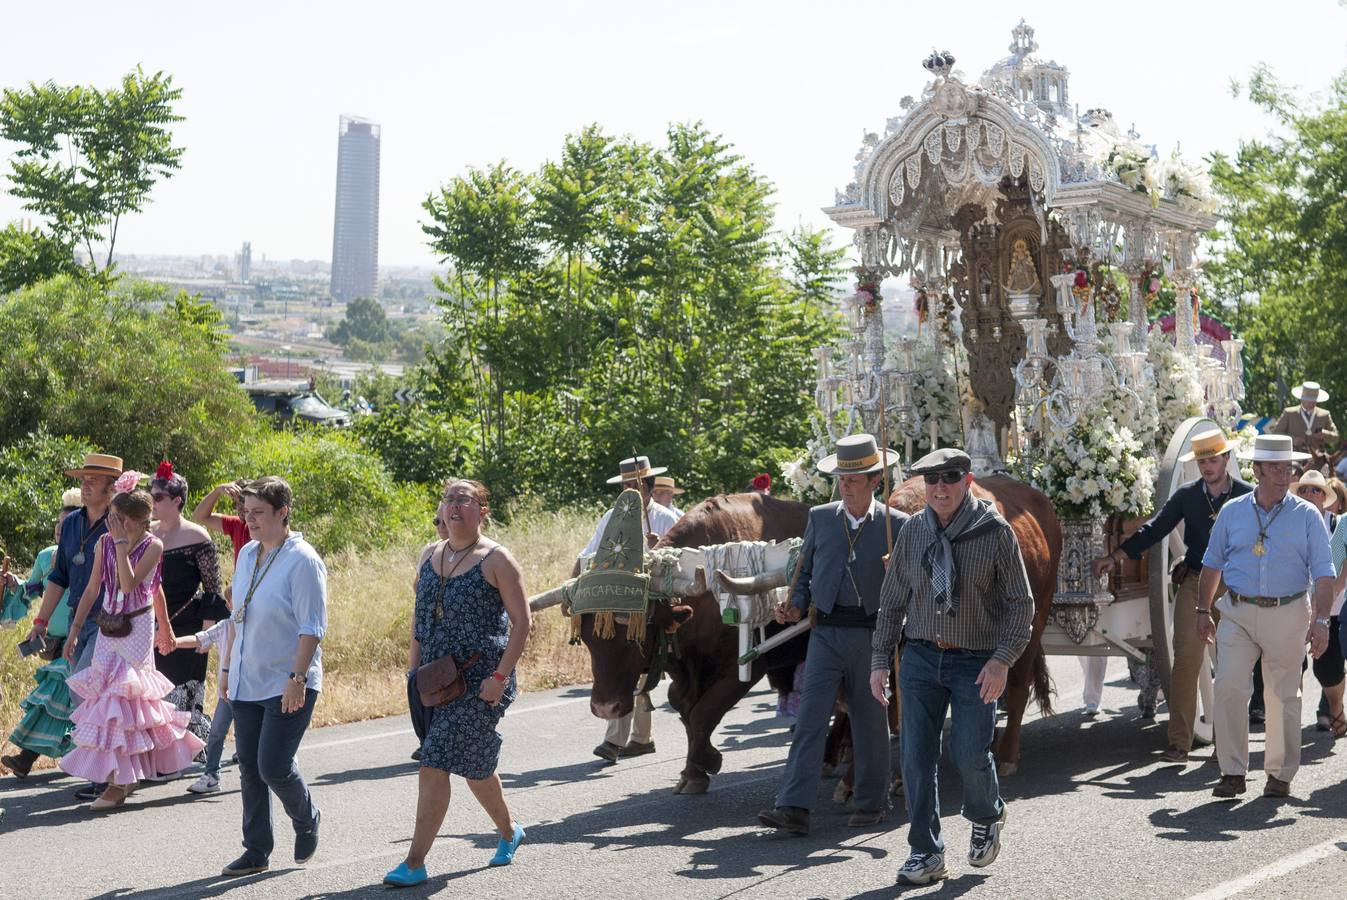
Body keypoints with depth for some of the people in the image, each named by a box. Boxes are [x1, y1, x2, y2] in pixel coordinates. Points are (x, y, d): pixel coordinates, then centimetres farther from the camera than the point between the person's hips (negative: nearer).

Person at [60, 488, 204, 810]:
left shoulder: (152, 546, -11)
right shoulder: (104, 542, 3)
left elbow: (129, 584, -24)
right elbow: (93, 589, 10)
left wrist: (122, 542, -21)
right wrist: (74, 630, 10)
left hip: (137, 627, -5)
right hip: (108, 628, 6)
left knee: (122, 698, -10)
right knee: (105, 695, 6)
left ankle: (119, 784, -8)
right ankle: (130, 773, 19)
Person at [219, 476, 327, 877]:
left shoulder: (302, 561, -13)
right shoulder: (247, 555, 10)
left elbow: (311, 628, -16)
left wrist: (297, 678, -21)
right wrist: (228, 669, 18)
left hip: (288, 686, -7)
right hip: (248, 682, 7)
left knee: (273, 766, -10)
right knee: (249, 768, 9)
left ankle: (307, 820, 19)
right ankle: (256, 851, 18)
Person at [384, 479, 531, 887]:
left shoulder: (496, 559, -7)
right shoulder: (429, 557, 11)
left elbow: (521, 623, -8)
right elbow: (419, 616, 19)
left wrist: (500, 675, -15)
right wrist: (413, 669, 10)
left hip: (479, 678, -6)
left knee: (435, 765, -12)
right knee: (473, 765, 15)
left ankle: (415, 862, -8)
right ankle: (508, 831, 38)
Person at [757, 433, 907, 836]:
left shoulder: (896, 524, 0)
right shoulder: (819, 518, 8)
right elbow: (805, 571, 16)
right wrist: (796, 606, 0)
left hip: (871, 633, -1)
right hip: (825, 632, 2)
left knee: (870, 720, 8)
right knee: (810, 716, -7)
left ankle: (872, 804, 22)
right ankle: (794, 808, -11)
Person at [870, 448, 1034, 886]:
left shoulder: (995, 532, -7)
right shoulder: (912, 533, 3)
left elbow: (1021, 604, -5)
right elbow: (892, 601, 11)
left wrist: (1002, 660, -14)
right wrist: (880, 660, 6)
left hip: (977, 663, -3)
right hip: (921, 656, 3)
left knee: (970, 754, -4)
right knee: (917, 756, -1)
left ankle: (987, 818, 30)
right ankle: (926, 853, 11)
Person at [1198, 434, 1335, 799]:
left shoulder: (1307, 516, 1)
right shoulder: (1232, 512, 6)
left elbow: (1323, 574, -2)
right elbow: (1212, 564, 14)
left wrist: (1320, 620, -13)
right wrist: (1203, 611, 12)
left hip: (1287, 615, -1)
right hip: (1237, 613, 1)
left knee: (1283, 696, 6)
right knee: (1228, 688, -10)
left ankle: (1280, 774, 18)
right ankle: (1233, 772, -3)